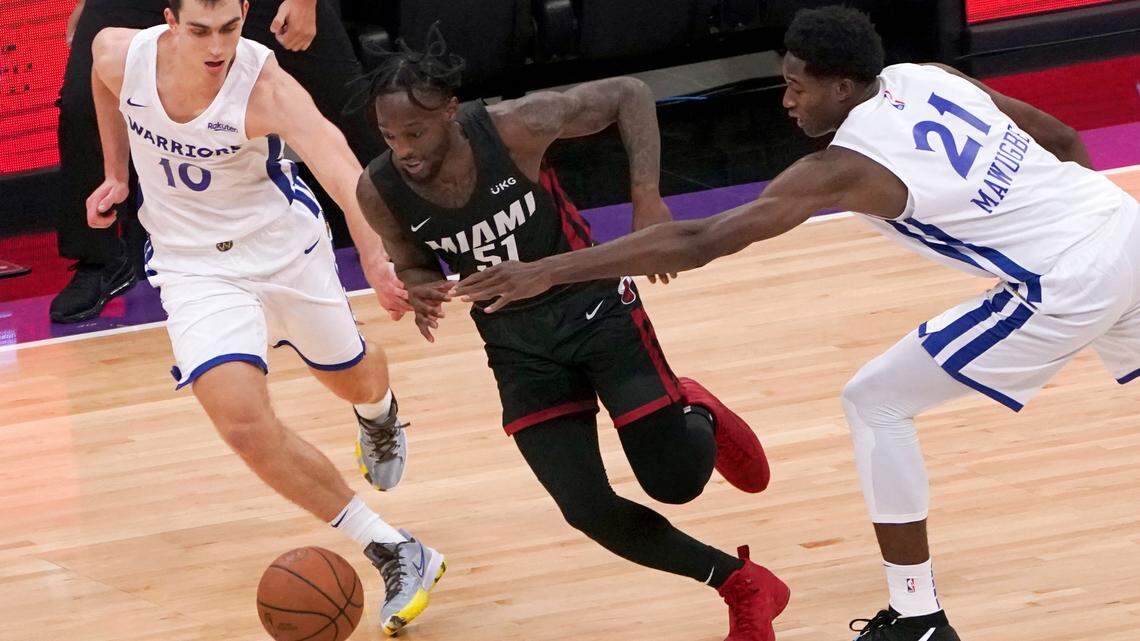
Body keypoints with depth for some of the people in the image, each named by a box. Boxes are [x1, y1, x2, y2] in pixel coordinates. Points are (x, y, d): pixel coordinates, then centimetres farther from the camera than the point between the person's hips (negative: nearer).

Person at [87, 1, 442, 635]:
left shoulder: (266, 88, -32)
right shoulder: (120, 55, -20)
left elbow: (344, 173, -47)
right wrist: (117, 173, 14)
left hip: (286, 246, -1)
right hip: (195, 266, 1)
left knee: (353, 377, 22)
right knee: (244, 422, -18)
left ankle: (379, 413, 65)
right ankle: (395, 553, -7)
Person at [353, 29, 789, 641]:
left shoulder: (516, 127, -27)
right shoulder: (379, 192, -18)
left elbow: (630, 94, -11)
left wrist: (647, 197, -22)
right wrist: (420, 290, -21)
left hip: (593, 305, -3)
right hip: (517, 345, 3)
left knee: (677, 480, -7)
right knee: (588, 510, -6)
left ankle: (700, 417, 32)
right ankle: (744, 588, 17)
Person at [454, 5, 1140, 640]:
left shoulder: (846, 167, -14)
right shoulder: (929, 77, 8)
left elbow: (699, 241, -18)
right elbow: (1063, 138, 17)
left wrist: (549, 270, -18)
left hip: (1067, 285, -8)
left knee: (876, 402, 3)